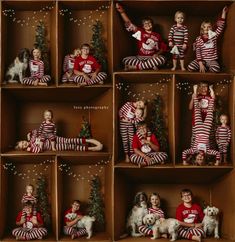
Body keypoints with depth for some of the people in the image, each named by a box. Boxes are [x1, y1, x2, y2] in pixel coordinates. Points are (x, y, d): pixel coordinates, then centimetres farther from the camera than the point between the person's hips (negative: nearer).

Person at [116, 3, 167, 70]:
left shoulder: (157, 35, 9)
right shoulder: (140, 32, 7)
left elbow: (163, 47, 13)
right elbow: (129, 23, -2)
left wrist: (157, 54, -9)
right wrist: (121, 11, -13)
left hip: (152, 58, 0)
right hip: (140, 57, 0)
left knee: (162, 59, -33)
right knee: (125, 60, -24)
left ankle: (136, 67, -30)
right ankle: (150, 66, -30)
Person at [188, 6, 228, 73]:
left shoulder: (214, 36, 6)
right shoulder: (198, 39, 1)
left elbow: (221, 26, -3)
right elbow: (198, 52, -5)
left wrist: (224, 13, -7)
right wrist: (200, 64, -17)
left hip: (212, 60, 0)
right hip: (202, 60, 0)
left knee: (216, 69, -35)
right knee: (190, 67, -28)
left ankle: (206, 68, 0)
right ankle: (204, 68, -3)